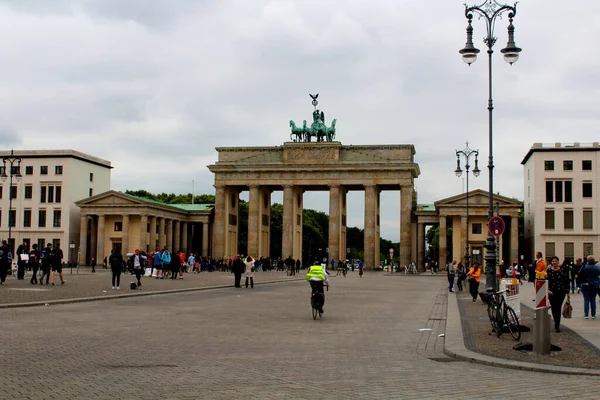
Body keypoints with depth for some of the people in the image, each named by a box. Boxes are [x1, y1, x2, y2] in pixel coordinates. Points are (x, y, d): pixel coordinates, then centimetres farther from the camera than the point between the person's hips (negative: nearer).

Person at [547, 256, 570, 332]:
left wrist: (567, 292, 2)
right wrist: (548, 289, -20)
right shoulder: (548, 271, 0)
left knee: (558, 308, -7)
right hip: (552, 292, 1)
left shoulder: (562, 271, 0)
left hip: (561, 292, -1)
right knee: (553, 308, 4)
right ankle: (557, 324, 26)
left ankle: (557, 326, -2)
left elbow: (566, 282, 4)